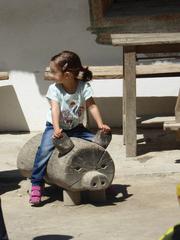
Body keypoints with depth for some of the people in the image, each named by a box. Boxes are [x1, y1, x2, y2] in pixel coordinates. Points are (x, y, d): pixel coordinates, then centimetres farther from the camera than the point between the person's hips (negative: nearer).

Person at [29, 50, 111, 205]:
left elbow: (92, 106, -15)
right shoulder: (54, 89, -14)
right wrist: (56, 129, -42)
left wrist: (100, 124, -30)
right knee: (45, 149, -27)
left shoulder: (84, 87, -11)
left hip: (76, 127, 2)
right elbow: (55, 109, -26)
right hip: (55, 127, -2)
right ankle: (37, 184, -21)